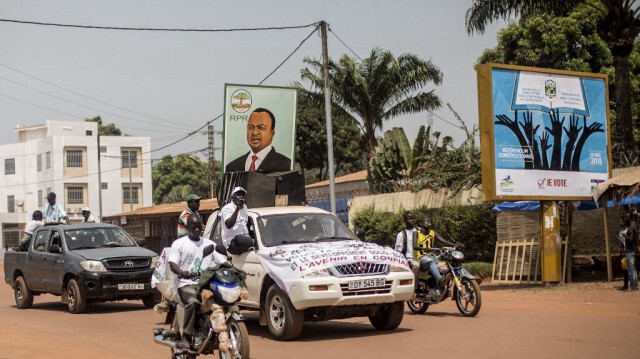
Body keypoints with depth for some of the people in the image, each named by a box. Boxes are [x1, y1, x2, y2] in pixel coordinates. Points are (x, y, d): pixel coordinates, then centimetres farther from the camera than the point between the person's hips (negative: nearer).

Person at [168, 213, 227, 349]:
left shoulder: (210, 244, 19)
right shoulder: (179, 243, 9)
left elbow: (223, 261, 13)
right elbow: (172, 264, -4)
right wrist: (183, 272, -25)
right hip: (187, 283, -4)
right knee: (193, 302, -35)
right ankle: (186, 337, -29)